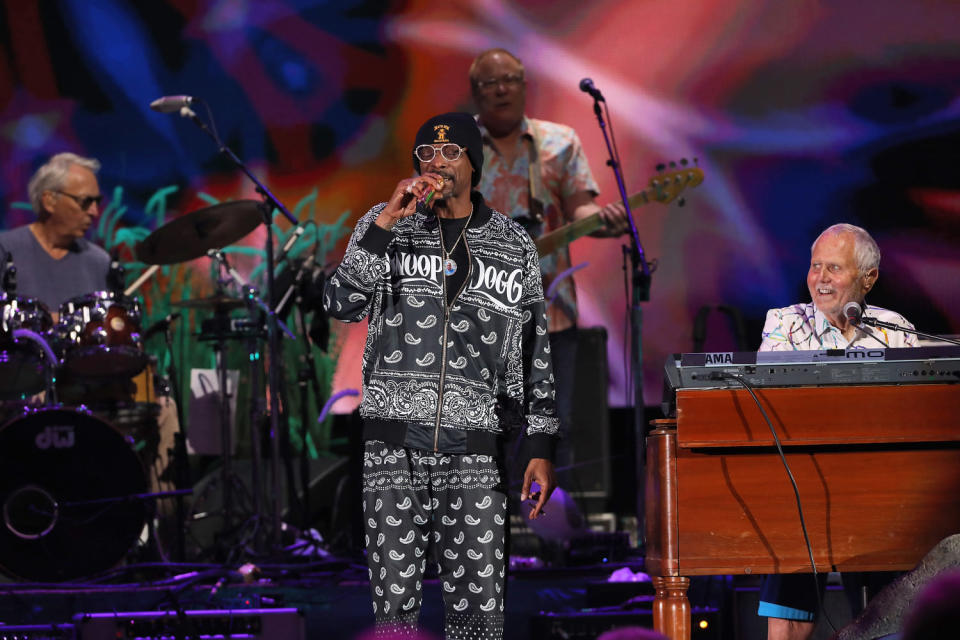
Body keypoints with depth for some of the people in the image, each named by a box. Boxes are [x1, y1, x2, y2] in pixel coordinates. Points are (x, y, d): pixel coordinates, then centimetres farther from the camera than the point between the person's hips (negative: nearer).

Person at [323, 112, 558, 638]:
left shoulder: (513, 245, 11)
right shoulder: (385, 225, 9)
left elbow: (534, 351, 12)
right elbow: (341, 304, -5)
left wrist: (542, 447, 6)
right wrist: (385, 225, -13)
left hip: (475, 445, 1)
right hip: (394, 441, -1)